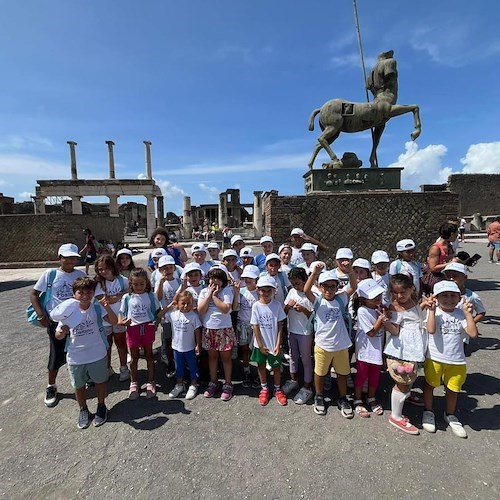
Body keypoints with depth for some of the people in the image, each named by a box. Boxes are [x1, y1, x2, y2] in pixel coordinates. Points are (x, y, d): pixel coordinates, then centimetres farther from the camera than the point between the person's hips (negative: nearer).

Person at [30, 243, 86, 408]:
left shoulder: (81, 275, -2)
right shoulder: (50, 274, -7)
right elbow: (33, 294, -1)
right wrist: (41, 315, -9)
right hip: (56, 320, -2)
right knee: (57, 354, 5)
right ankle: (51, 387, 25)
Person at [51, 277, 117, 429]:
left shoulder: (97, 308, -14)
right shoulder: (67, 311, -10)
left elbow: (113, 321, -25)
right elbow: (58, 336, -2)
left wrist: (107, 307, -40)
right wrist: (62, 332, -25)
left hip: (97, 355, -1)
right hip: (75, 358, 2)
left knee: (100, 381, 17)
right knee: (79, 386, 20)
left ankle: (101, 406, 41)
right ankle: (83, 410, 44)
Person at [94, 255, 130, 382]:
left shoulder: (122, 280, -9)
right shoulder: (98, 283, -12)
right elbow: (105, 300, -21)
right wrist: (123, 293, -20)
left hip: (119, 317, 0)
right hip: (104, 319, 0)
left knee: (120, 343, 13)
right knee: (107, 344, 16)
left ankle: (123, 368, 29)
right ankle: (108, 369, 34)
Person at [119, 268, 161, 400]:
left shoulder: (151, 296, -2)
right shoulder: (127, 298, -1)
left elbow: (158, 311, 2)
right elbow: (121, 313, 2)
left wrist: (156, 322, -14)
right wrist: (122, 322, -19)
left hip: (148, 327, 0)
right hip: (133, 328, 1)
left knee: (149, 354, 13)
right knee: (134, 357, 13)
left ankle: (150, 382, 27)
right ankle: (133, 383, 30)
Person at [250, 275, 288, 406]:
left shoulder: (277, 305, -11)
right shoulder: (256, 306, -11)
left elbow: (280, 326, -7)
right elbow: (255, 326, -8)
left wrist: (278, 344, -10)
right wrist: (260, 345, -8)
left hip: (274, 344, 0)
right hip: (261, 344, 1)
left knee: (276, 367, 13)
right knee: (261, 366, 17)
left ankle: (277, 389, 35)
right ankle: (264, 389, 37)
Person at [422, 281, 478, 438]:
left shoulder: (461, 314, -3)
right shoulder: (434, 311, -12)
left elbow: (473, 333, -14)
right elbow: (431, 330, -26)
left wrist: (468, 313, -15)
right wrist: (432, 310, -27)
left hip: (456, 360, 3)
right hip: (434, 358, -3)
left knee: (453, 389, 18)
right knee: (430, 385, 13)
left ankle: (450, 415, 43)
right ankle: (428, 412, 35)